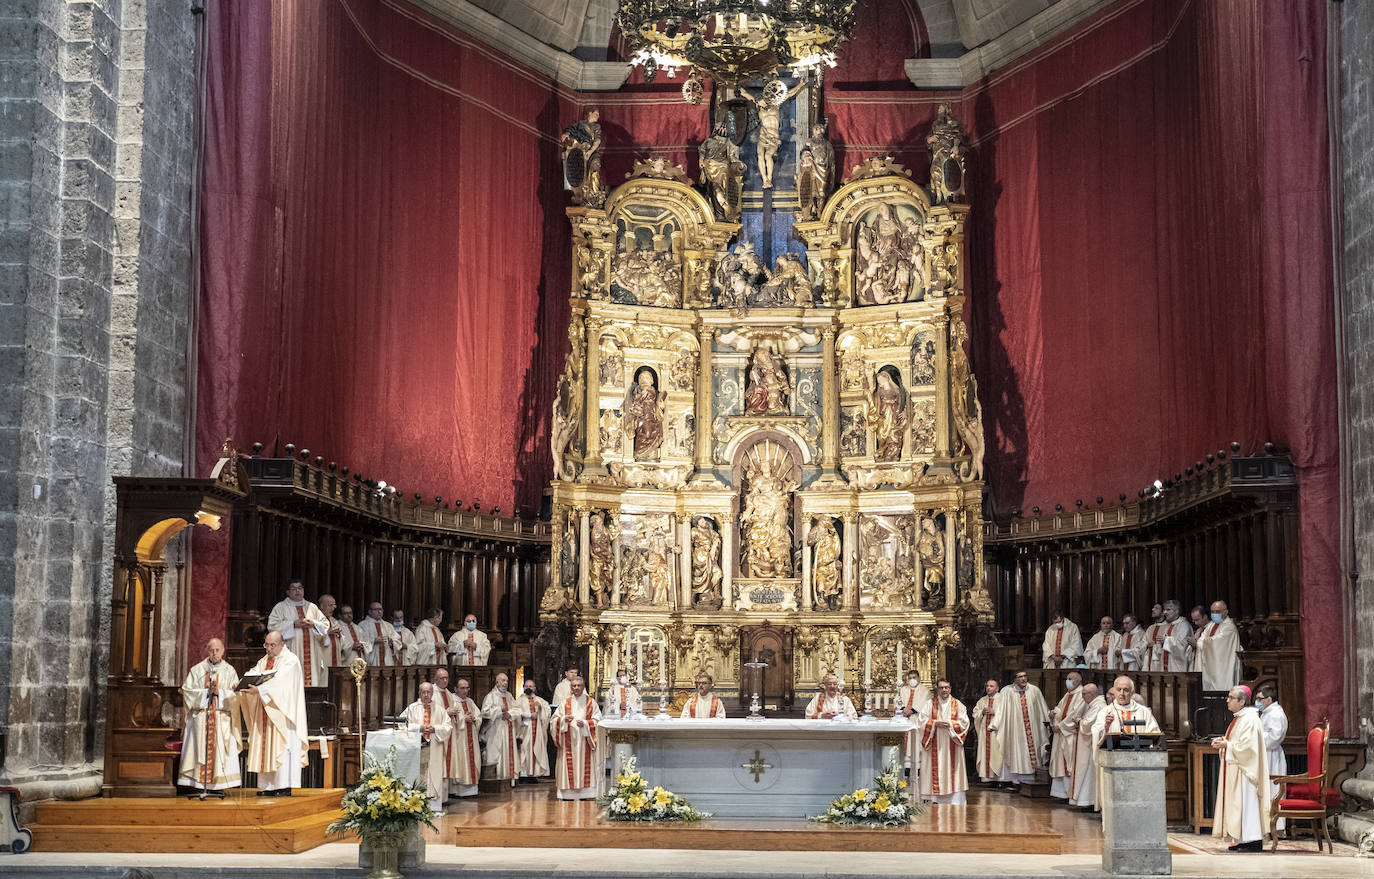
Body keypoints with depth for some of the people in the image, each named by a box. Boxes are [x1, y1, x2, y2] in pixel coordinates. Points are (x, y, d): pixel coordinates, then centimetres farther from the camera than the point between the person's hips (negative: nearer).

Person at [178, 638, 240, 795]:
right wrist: (206, 692, -9)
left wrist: (219, 692, -13)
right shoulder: (197, 670, 9)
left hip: (222, 716, 0)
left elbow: (234, 694, 2)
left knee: (219, 751, -6)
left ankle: (217, 785, -4)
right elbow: (187, 690, 1)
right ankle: (200, 785, -5)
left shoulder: (229, 671, 10)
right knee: (201, 749, -6)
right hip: (200, 716, 0)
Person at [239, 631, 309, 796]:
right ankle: (268, 786, 5)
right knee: (265, 746, 3)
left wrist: (259, 690, -32)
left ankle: (285, 786, -11)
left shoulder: (290, 660, -6)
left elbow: (279, 680, -21)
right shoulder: (264, 661, 18)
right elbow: (252, 674, 4)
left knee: (282, 745, -10)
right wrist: (242, 684, -17)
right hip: (265, 713, 7)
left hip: (281, 711, -7)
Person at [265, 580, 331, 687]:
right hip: (292, 653, -3)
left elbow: (326, 625, 14)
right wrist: (293, 624, -12)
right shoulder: (280, 607, 9)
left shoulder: (312, 607, 19)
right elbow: (272, 626, -5)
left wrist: (313, 624, -6)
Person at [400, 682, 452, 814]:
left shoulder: (439, 709, 10)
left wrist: (435, 729, -12)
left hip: (434, 749, 1)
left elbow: (448, 726, 4)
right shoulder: (412, 708, 8)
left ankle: (435, 806, -1)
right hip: (417, 748, -1)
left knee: (435, 776, -3)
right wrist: (419, 728, -12)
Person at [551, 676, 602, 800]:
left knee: (584, 766, -4)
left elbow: (597, 720, 2)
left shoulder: (591, 702, 7)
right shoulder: (565, 703, 11)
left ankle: (584, 794, -2)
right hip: (568, 741, 1)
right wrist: (564, 719, -12)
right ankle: (568, 794, -3)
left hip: (584, 740, -1)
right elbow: (555, 718, 7)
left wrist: (585, 723, -13)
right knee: (569, 766, -4)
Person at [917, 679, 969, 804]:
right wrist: (935, 723, -14)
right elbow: (923, 721, 1)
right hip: (935, 746, 0)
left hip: (951, 745, 0)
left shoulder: (958, 705, 7)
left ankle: (954, 801, -1)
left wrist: (950, 724, -13)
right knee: (936, 770, -3)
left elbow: (964, 722, 0)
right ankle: (936, 800, 1)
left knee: (952, 769, -3)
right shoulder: (930, 704, 7)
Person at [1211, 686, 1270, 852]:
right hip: (1234, 769, 10)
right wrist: (1223, 742, 7)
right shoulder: (1238, 718, 16)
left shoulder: (1250, 719, -15)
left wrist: (1227, 744, -13)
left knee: (1246, 801, -9)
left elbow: (1247, 745, -23)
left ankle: (1254, 841, -6)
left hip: (1245, 769, -10)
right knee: (1237, 803, 9)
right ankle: (1243, 840, 11)